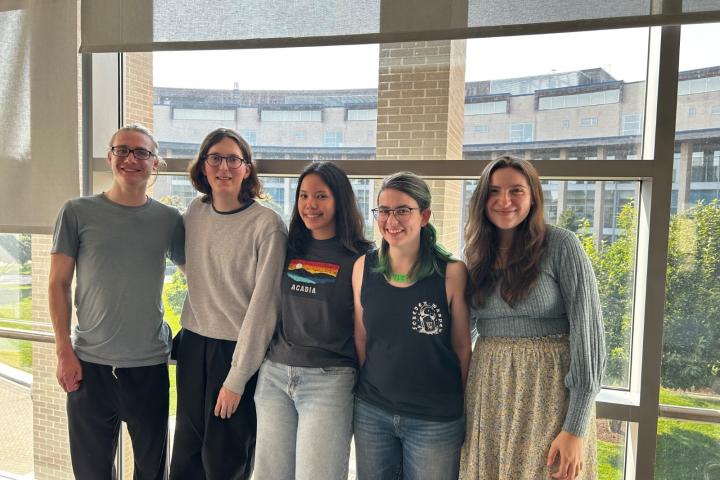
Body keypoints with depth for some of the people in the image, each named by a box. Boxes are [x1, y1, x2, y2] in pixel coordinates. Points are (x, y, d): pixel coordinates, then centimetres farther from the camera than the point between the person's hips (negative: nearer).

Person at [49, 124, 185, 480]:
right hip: (90, 363, 0)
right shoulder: (77, 213, -1)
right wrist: (64, 351, -3)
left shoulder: (169, 220, 1)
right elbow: (59, 284, 1)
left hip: (151, 364, 1)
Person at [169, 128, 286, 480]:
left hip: (238, 350, -5)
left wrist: (237, 379, -14)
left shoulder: (267, 225, -15)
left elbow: (263, 306, -15)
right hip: (193, 345, 5)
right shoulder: (195, 211, 3)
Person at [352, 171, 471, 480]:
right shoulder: (364, 267, -3)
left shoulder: (451, 272, -12)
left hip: (436, 418, -2)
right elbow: (361, 338, 7)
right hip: (371, 412, 3)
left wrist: (457, 405, 3)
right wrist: (369, 390, 8)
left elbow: (462, 348, -3)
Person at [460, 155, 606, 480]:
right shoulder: (477, 254, 6)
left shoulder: (561, 245, -9)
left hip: (550, 395, -4)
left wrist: (575, 428, -16)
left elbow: (588, 332, -12)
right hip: (488, 395, 5)